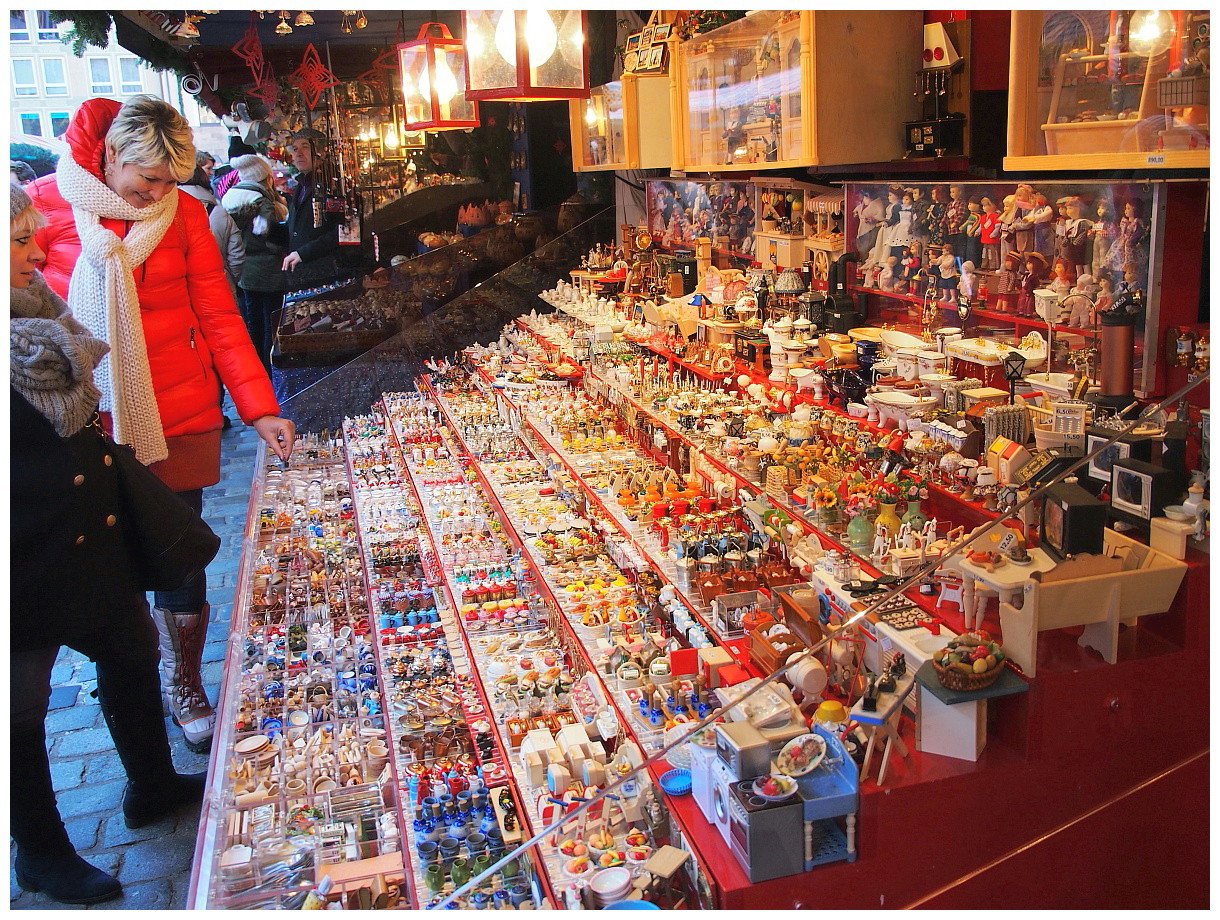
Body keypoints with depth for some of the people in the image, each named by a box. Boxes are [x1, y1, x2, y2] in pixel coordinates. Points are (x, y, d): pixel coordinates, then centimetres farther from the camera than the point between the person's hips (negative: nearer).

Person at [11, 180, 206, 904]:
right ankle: (42, 851, 33)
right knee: (24, 703, 12)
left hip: (99, 537, 8)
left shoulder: (43, 310, 4)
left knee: (133, 654, 21)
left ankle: (153, 787, 45)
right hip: (31, 556, -8)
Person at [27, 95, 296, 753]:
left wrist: (259, 409, -6)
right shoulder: (43, 205, -5)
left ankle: (185, 685, 27)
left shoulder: (183, 211, 1)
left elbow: (219, 316, 1)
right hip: (90, 420, -1)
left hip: (178, 416, 1)